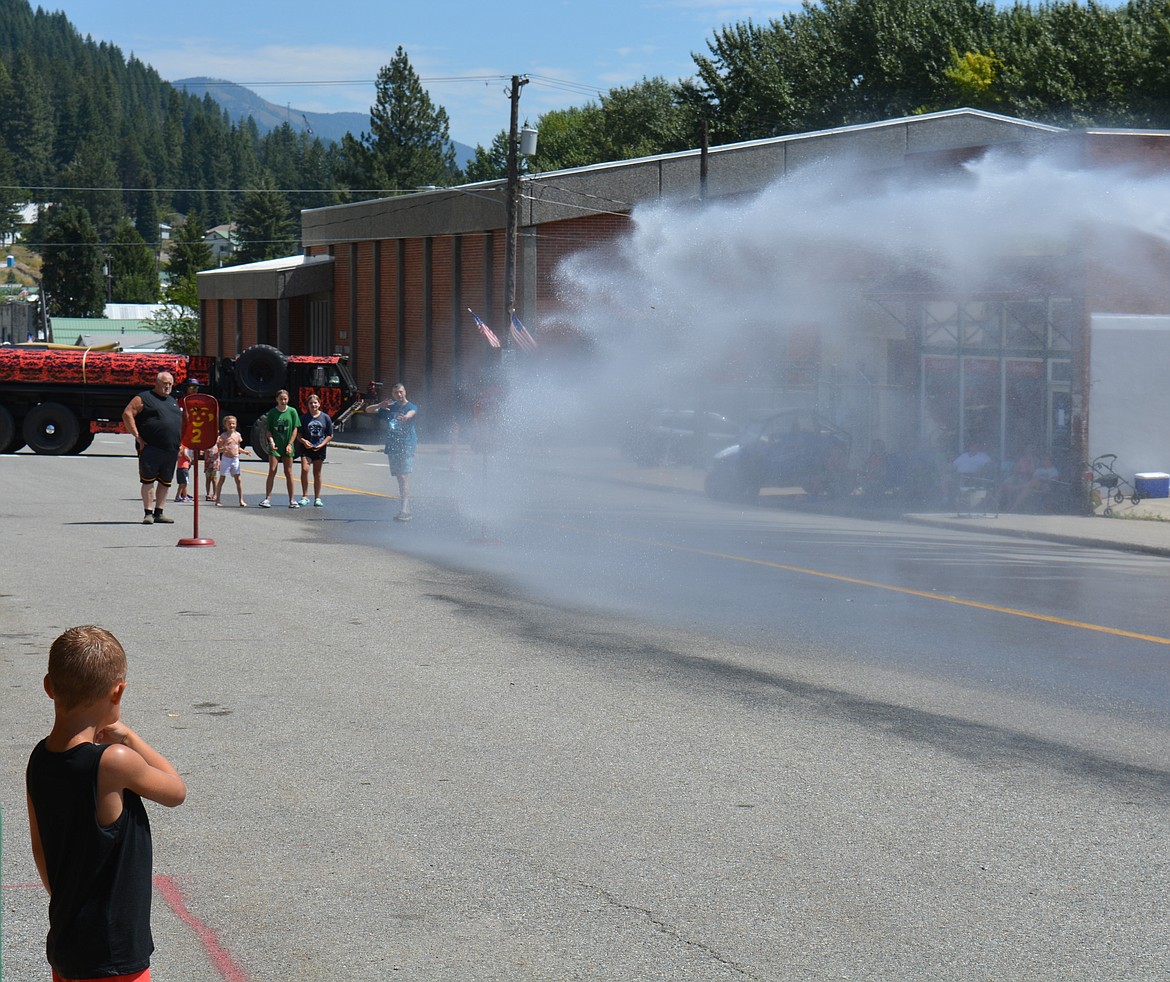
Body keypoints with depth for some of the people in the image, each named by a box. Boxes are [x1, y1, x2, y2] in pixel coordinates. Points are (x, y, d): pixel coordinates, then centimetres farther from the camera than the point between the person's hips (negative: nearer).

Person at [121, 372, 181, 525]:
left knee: (166, 481, 7)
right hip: (151, 448, -7)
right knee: (148, 480, -7)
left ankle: (158, 513, 13)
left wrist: (180, 445, 18)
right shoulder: (144, 398, 0)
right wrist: (138, 437, -12)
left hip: (171, 450, 7)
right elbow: (127, 414, -8)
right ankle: (148, 513, -5)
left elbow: (181, 422, 30)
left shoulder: (173, 402, 21)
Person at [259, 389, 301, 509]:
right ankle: (267, 499, -6)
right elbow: (268, 430, 3)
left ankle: (292, 500, 11)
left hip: (287, 446, 0)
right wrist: (271, 440, -14)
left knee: (288, 472, 5)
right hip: (274, 446, 0)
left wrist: (290, 444, -7)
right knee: (272, 471, -7)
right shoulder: (272, 412, 1)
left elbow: (295, 429, 1)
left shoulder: (292, 411, 0)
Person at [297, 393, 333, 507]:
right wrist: (303, 441, -14)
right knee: (304, 469, -17)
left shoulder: (325, 417, 2)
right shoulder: (304, 418, 2)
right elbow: (298, 434, 6)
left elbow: (330, 435, 5)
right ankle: (305, 496, -9)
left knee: (317, 473, 8)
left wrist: (322, 444, -9)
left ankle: (317, 499, 16)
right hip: (306, 448, -1)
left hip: (319, 449, 1)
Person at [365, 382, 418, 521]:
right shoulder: (390, 407, 14)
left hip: (407, 446, -6)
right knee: (400, 479, 11)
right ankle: (402, 510, 16)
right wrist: (380, 405, -7)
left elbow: (411, 413, -28)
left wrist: (405, 417, -52)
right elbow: (368, 410, 15)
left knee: (404, 477, -17)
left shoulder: (411, 407, -3)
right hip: (392, 446, 6)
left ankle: (405, 511, -24)